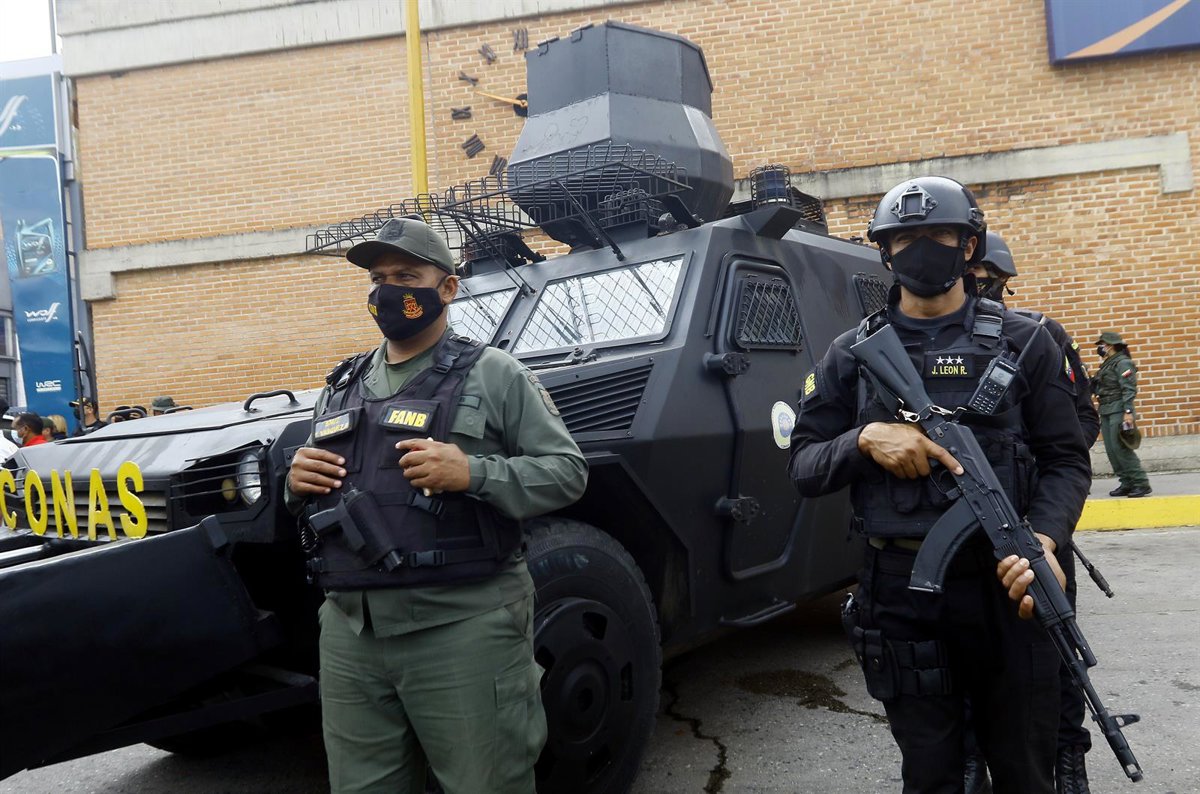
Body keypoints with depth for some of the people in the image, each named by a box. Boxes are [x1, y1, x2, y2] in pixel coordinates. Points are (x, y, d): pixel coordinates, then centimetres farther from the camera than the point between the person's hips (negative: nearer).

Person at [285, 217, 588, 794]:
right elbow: (314, 493, 27)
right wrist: (297, 486, 2)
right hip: (349, 632, 6)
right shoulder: (342, 387, 17)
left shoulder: (492, 374, 0)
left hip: (463, 629, -5)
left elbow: (567, 471, -4)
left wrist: (473, 474, -19)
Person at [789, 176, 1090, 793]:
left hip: (1007, 586, 0)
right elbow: (803, 467, 5)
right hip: (901, 596, 0)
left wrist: (1044, 541, -17)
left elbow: (1065, 459, 2)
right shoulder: (852, 355, 6)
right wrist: (866, 438, -15)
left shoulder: (1022, 343, 5)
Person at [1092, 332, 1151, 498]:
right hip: (1106, 412, 9)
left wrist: (1128, 412, -24)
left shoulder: (1123, 363, -8)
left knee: (1121, 448, -12)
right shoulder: (1107, 365, 19)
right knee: (1111, 450, 6)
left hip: (1119, 411, -9)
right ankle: (1126, 483, 10)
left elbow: (1129, 389, -17)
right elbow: (1096, 389, 17)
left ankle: (1141, 483, -6)